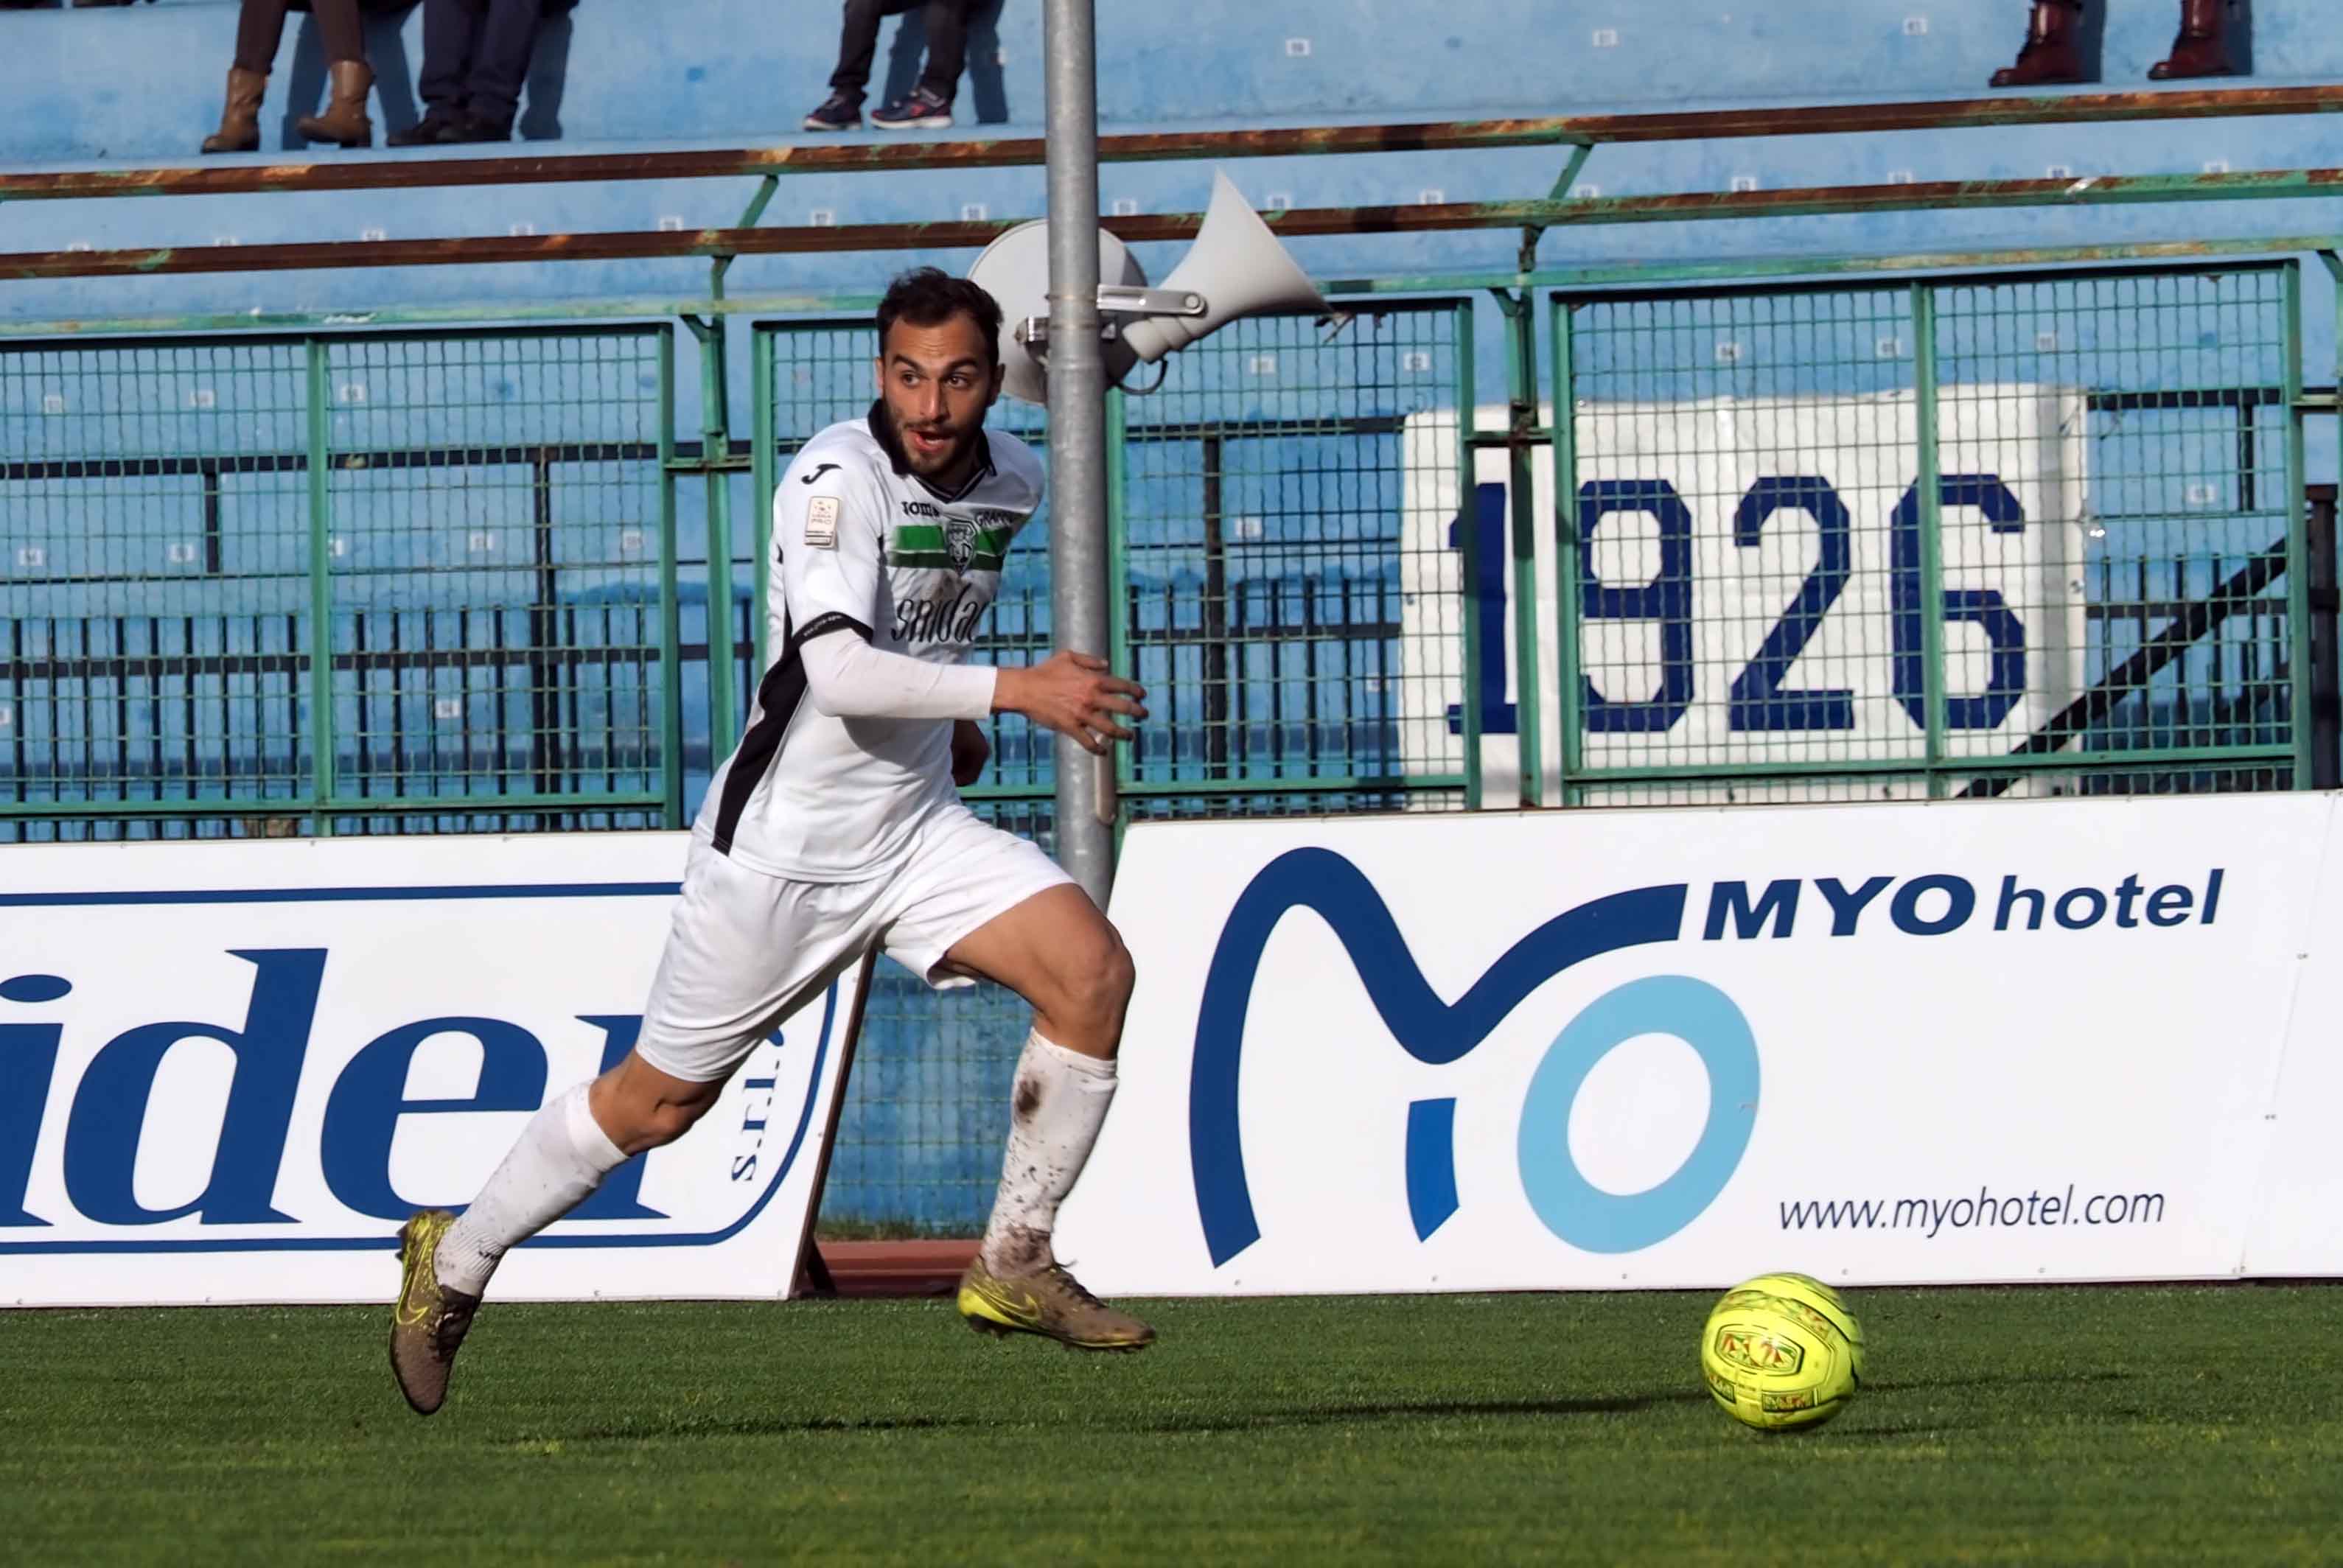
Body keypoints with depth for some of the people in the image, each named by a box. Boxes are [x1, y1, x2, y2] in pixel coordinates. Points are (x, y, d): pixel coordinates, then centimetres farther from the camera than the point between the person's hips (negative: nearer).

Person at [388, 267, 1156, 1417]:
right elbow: (838, 671, -32)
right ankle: (455, 1260, 25)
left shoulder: (1012, 480, 4)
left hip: (918, 830, 6)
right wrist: (1012, 692, -37)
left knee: (1092, 971, -14)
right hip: (783, 841, -6)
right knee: (662, 1097, 3)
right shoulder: (839, 478, -20)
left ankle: (1014, 1268, -3)